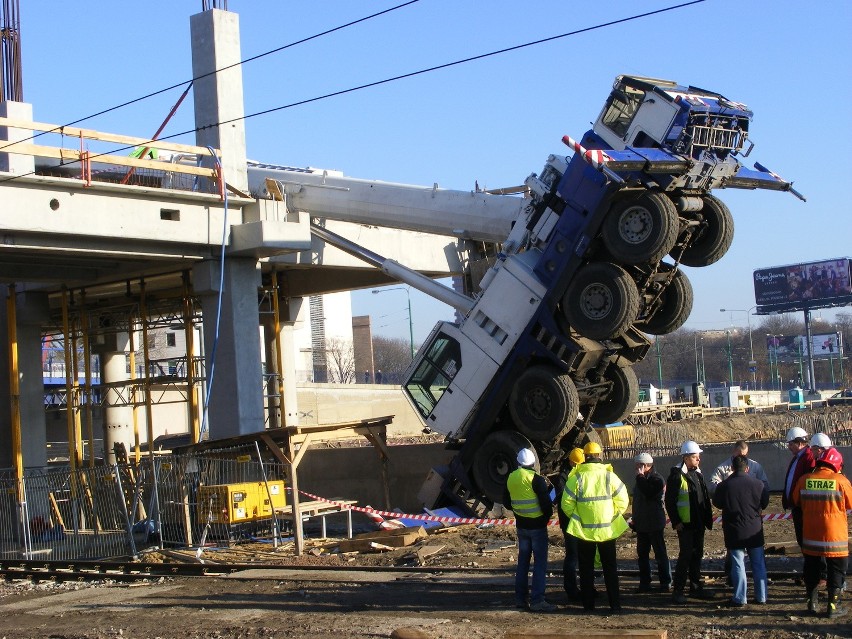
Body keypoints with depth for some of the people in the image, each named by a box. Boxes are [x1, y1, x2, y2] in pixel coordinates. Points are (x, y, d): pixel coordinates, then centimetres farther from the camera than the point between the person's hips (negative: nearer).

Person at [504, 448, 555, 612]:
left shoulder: (511, 478, 4)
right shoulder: (536, 479, -16)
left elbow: (506, 501, 14)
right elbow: (546, 502, -16)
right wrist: (547, 516, 1)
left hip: (521, 526, 6)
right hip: (537, 525, -6)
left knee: (523, 560, 15)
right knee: (540, 562, -2)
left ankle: (520, 598, 18)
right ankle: (537, 600, -5)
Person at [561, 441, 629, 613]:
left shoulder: (576, 478, -9)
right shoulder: (610, 476, -6)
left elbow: (567, 505, -7)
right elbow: (623, 501, -3)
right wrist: (612, 517, 10)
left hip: (584, 530, -1)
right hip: (607, 530, 1)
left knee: (586, 569, 10)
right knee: (610, 568, 11)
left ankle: (588, 603, 12)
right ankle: (615, 604, 10)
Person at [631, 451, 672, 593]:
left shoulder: (656, 479, -13)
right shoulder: (642, 479, 14)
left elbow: (648, 493, -30)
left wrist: (640, 477, -21)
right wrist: (635, 519, 21)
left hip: (654, 523, -9)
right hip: (642, 524, 9)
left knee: (660, 554, -2)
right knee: (642, 554, 9)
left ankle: (666, 582, 3)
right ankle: (644, 582, 15)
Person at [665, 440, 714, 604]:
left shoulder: (697, 474, 13)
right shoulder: (676, 475, -13)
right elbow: (670, 501, -14)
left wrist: (707, 518, 14)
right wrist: (676, 522, -17)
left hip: (698, 523, 8)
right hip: (685, 524, -8)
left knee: (697, 554, 12)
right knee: (685, 555, -8)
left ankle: (695, 586, 22)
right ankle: (677, 590, -2)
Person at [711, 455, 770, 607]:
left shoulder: (724, 486, -13)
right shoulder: (758, 484, -9)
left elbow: (717, 503, 3)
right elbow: (764, 503, 5)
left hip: (734, 532, -2)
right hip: (755, 531, 2)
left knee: (738, 565, 4)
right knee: (758, 564, 13)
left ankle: (740, 598, 5)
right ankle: (761, 596, 18)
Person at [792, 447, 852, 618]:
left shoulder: (804, 480, -4)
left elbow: (796, 501, 10)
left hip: (810, 535, 3)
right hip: (834, 536, -3)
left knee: (811, 570, 17)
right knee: (836, 571, 9)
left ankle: (812, 603, 21)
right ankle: (833, 606, 8)